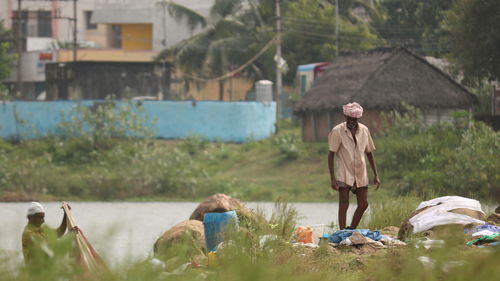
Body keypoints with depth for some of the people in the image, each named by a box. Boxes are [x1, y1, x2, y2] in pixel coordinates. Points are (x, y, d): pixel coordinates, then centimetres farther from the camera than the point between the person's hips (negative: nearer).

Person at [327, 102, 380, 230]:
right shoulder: (337, 131, -9)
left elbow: (369, 153, 13)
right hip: (344, 174, -5)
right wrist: (332, 178, -16)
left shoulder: (364, 130, 4)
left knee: (363, 204, 2)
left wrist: (376, 175, 10)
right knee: (344, 204, -9)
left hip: (360, 174, 5)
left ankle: (351, 230, 19)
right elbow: (331, 155, -9)